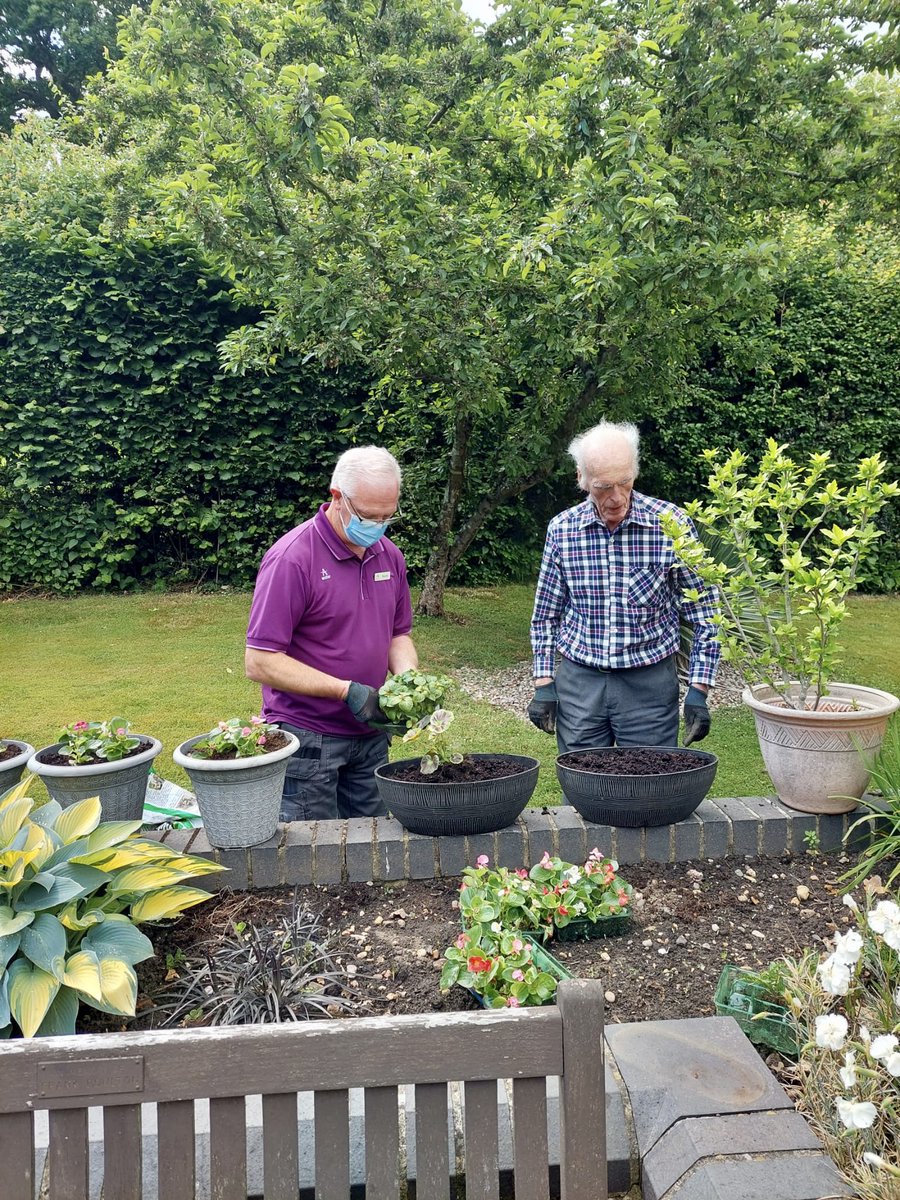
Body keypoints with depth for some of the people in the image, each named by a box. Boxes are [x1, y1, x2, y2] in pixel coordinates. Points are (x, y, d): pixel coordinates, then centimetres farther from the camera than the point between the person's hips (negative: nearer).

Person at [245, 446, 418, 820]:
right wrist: (347, 690, -22)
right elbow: (260, 663, -18)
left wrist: (408, 678, -6)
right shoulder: (292, 559, -17)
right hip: (308, 742, -6)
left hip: (370, 737, 6)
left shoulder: (389, 556, 6)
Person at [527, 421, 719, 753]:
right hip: (578, 679, 2)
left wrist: (698, 689, -7)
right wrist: (543, 683, 2)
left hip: (649, 681, -2)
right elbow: (546, 614, 8)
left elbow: (703, 613, -2)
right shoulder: (561, 529, -1)